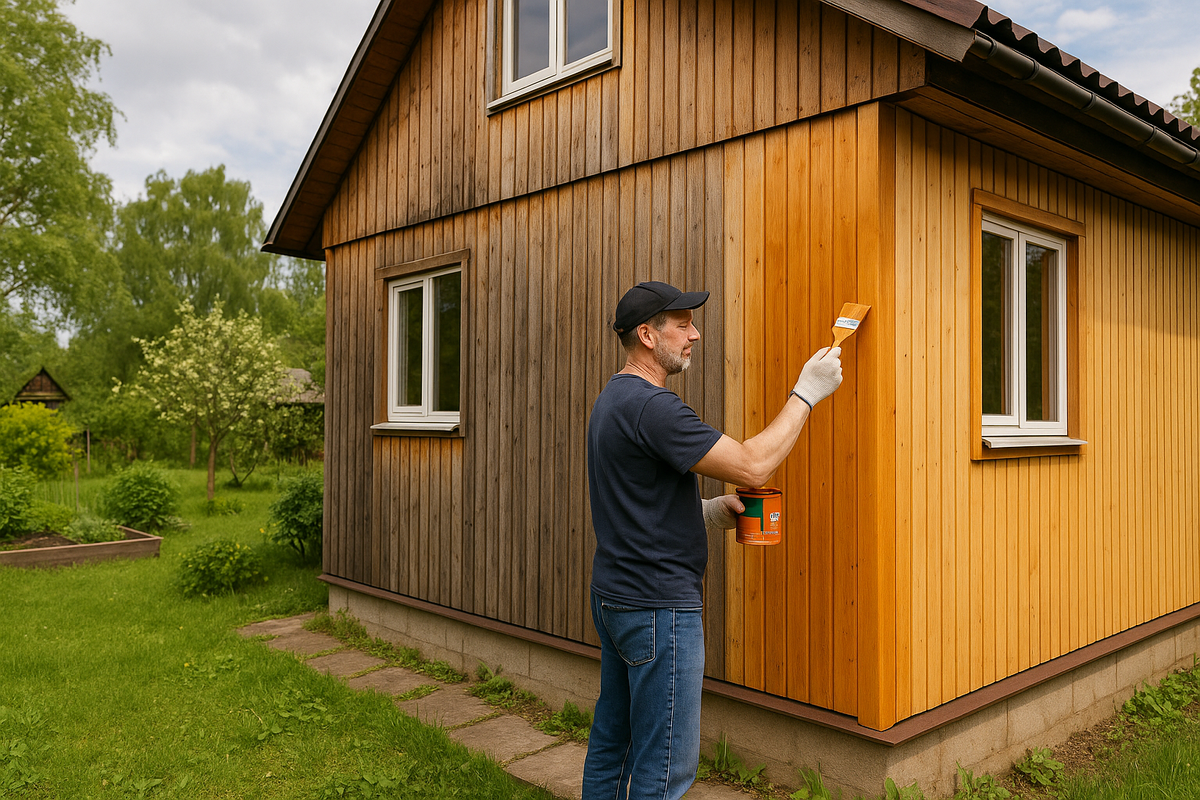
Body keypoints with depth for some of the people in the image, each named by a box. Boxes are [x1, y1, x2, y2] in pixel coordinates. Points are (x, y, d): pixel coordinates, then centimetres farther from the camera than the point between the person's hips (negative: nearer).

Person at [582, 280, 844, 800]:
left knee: (611, 744, 20)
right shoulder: (651, 405, -20)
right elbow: (753, 466, -22)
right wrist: (806, 393, -12)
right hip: (658, 606, -10)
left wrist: (710, 512, 6)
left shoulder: (613, 399, 13)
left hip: (613, 597, 10)